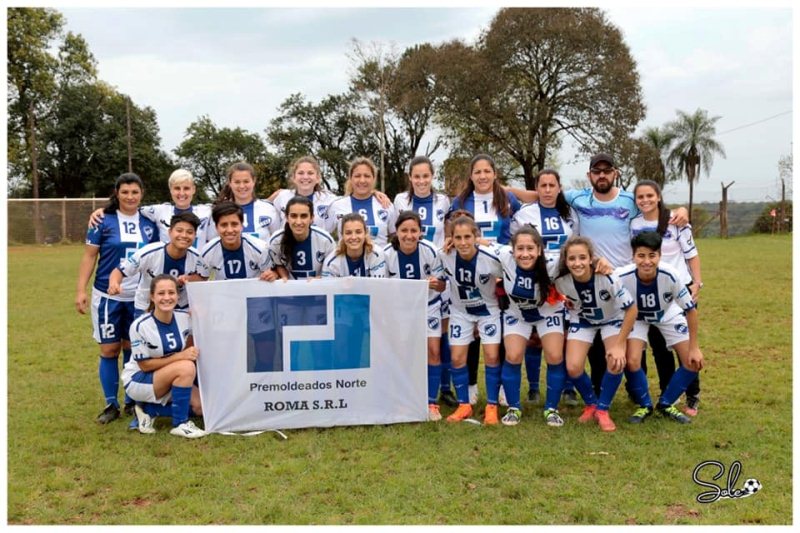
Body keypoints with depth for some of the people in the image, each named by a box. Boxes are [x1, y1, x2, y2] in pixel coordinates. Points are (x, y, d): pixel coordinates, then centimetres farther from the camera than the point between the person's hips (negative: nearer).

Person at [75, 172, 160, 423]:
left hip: (139, 298, 2)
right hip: (108, 297, -2)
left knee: (132, 348, 10)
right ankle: (111, 404, 13)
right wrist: (81, 290, -9)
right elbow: (89, 256, -2)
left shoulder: (149, 223, 4)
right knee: (109, 349, 2)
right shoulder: (104, 221, -3)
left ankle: (132, 401, 21)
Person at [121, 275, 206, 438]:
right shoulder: (140, 326, -24)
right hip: (138, 380, -6)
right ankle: (180, 424, -15)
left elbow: (190, 349, 4)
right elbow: (145, 365, -19)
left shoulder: (185, 318, -10)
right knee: (186, 367, -30)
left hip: (169, 378, 6)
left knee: (201, 406, -13)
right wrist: (180, 356, -25)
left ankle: (149, 409, 7)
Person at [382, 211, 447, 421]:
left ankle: (431, 403, 3)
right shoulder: (387, 254, -18)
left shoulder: (430, 251, -21)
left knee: (433, 351, -9)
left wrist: (435, 283, -35)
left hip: (428, 306, -1)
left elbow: (442, 286, -13)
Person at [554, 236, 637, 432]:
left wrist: (619, 344, -23)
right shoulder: (561, 280, -28)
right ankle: (591, 404, 16)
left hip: (612, 319, -2)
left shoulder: (607, 278, -36)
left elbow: (631, 309, -24)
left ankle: (602, 410, 0)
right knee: (573, 367, -15)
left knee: (617, 361, -24)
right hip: (582, 321, 2)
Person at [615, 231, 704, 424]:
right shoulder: (622, 277, -37)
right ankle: (645, 405, 7)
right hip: (636, 317, -1)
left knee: (694, 362, -7)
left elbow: (690, 309, -20)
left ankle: (665, 404, 16)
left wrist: (694, 347, -13)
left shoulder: (670, 275, -36)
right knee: (631, 361, -21)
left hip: (668, 315, 1)